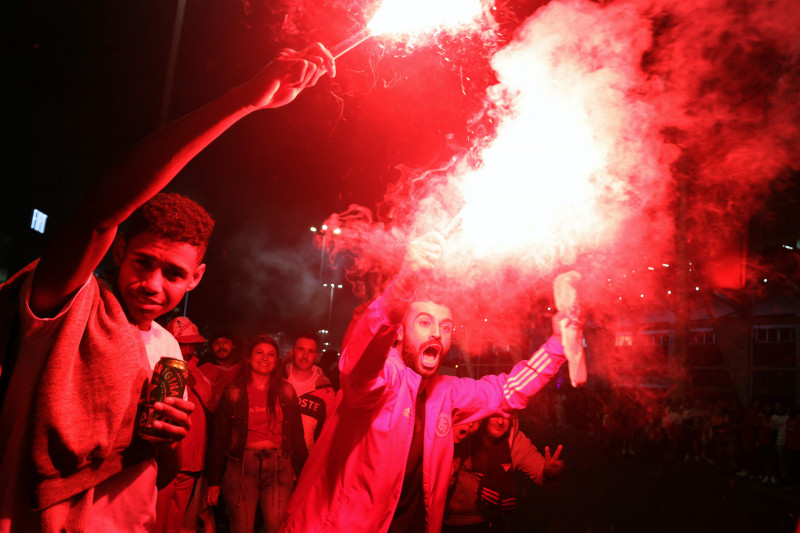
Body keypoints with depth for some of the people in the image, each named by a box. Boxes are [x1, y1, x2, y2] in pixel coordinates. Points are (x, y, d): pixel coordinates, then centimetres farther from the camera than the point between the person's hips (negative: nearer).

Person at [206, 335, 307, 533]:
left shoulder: (286, 391, 8)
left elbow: (296, 434, 9)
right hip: (241, 468, -1)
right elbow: (219, 437, 4)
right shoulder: (234, 393, 3)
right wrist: (214, 481, 2)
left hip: (279, 468, 1)